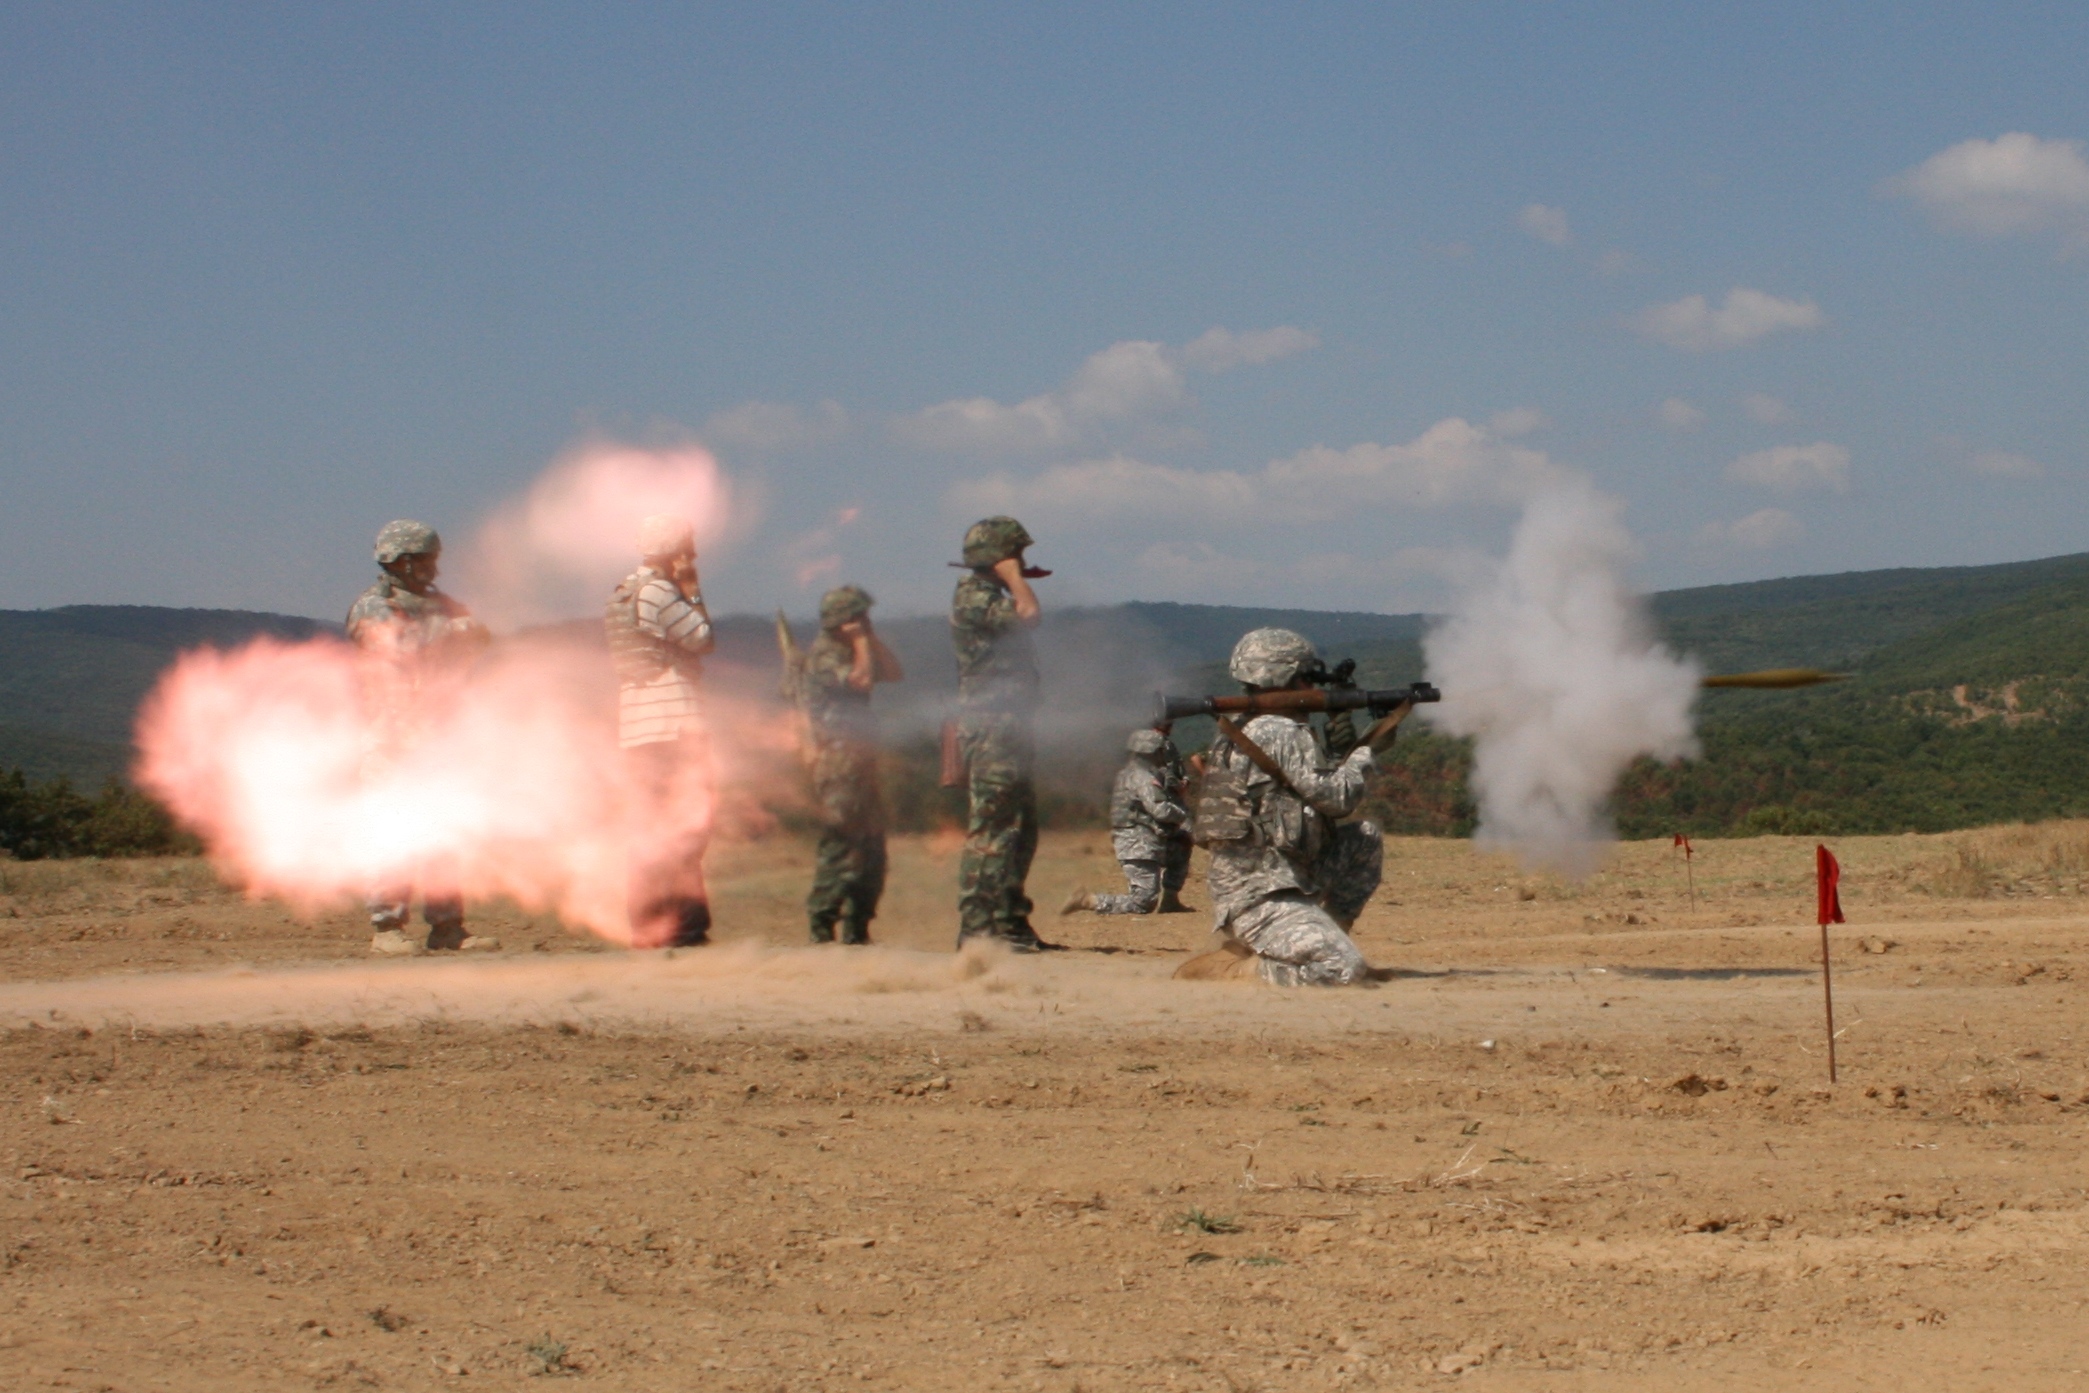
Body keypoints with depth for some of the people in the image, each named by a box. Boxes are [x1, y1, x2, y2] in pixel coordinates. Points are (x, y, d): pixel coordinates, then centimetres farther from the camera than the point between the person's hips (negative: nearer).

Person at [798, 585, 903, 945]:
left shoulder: (852, 651, 20)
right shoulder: (823, 654, -8)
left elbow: (894, 672, 13)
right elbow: (861, 679, -21)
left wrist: (872, 638, 7)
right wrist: (862, 641, -9)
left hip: (859, 760, 10)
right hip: (837, 758, -10)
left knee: (871, 847, 9)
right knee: (841, 844, -13)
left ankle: (857, 926, 13)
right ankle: (822, 925, -12)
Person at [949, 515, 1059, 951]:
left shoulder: (993, 597, 20)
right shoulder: (973, 596, -11)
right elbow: (1028, 614, -23)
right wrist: (1012, 575, -11)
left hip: (1009, 730, 10)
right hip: (990, 731, -10)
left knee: (1020, 832, 13)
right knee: (991, 831, -11)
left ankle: (1009, 923, 17)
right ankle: (977, 927, -12)